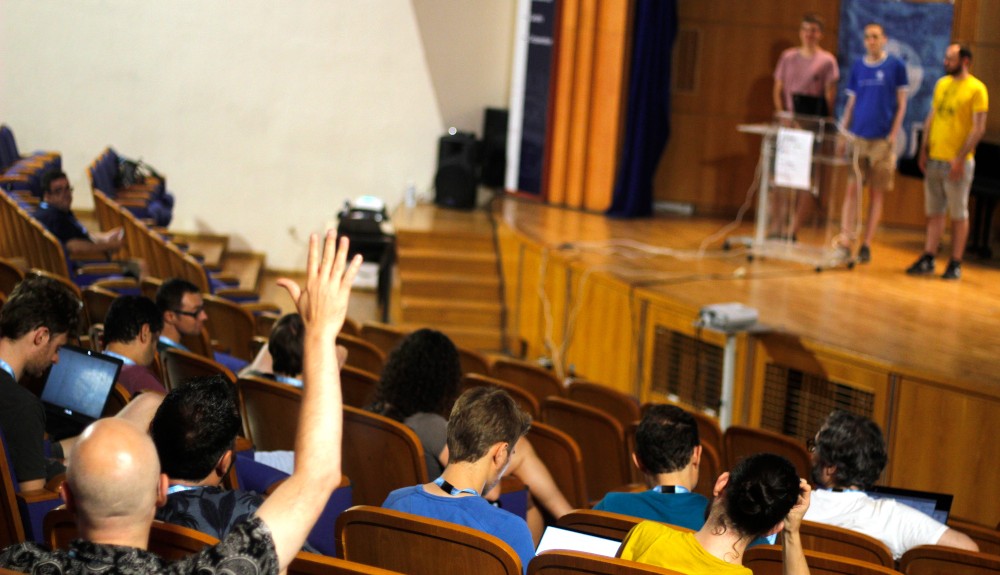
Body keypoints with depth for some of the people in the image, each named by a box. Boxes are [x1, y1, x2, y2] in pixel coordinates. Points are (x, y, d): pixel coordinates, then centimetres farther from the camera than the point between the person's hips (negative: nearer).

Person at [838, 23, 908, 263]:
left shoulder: (896, 65, 1)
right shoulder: (858, 66, 9)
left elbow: (901, 103, 1)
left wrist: (893, 135, -8)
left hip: (883, 139, -2)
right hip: (857, 136, 2)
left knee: (877, 193, 3)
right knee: (852, 190, -4)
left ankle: (866, 246, 8)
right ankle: (845, 243, -5)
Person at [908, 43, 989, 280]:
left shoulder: (976, 89, -8)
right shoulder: (942, 84, 12)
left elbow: (979, 128, -12)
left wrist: (960, 158, -18)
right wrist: (924, 151, 8)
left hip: (957, 162, -6)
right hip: (934, 160, 6)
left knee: (959, 214, 2)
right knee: (934, 213, 9)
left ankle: (955, 264, 7)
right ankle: (928, 259, 14)